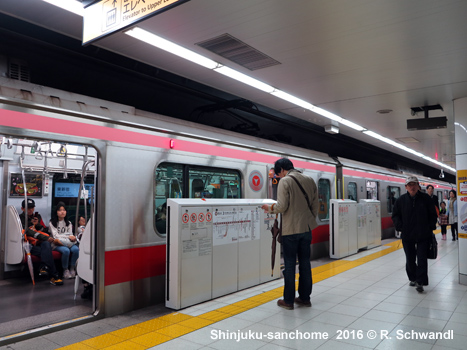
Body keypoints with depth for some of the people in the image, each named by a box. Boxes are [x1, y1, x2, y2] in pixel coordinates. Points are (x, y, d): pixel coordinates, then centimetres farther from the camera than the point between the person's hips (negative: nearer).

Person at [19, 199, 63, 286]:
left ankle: (44, 268, -39)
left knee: (46, 244, -36)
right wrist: (45, 237, -24)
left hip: (40, 243, 5)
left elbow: (45, 231, 21)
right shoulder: (20, 218, 5)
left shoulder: (37, 216, 23)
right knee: (47, 252, -34)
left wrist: (38, 224, -1)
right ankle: (54, 277, -41)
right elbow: (27, 232, -12)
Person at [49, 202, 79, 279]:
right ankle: (65, 270, -16)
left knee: (75, 249, -30)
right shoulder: (52, 223, 5)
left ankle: (72, 268, -15)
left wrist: (72, 238, -13)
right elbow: (56, 236, -6)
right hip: (57, 245, -3)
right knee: (66, 250, -35)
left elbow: (70, 235, 11)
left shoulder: (68, 223, 18)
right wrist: (68, 237, -14)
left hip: (69, 243, 3)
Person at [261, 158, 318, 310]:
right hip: (306, 228, 6)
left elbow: (282, 206, -17)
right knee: (305, 263, 14)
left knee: (289, 265, 3)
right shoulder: (309, 180, 7)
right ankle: (305, 298, 23)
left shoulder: (285, 181, -12)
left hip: (290, 230, -6)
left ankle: (288, 301, 11)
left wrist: (270, 208, 2)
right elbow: (315, 205, 10)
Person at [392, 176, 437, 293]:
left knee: (422, 259, -3)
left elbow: (433, 215, 6)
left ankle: (420, 282, 3)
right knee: (410, 260, 13)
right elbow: (395, 216, 8)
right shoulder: (401, 200, 0)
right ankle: (413, 279, 30)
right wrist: (400, 227, -3)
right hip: (407, 236, 2)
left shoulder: (426, 198, -2)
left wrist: (430, 227, -1)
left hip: (423, 236, -2)